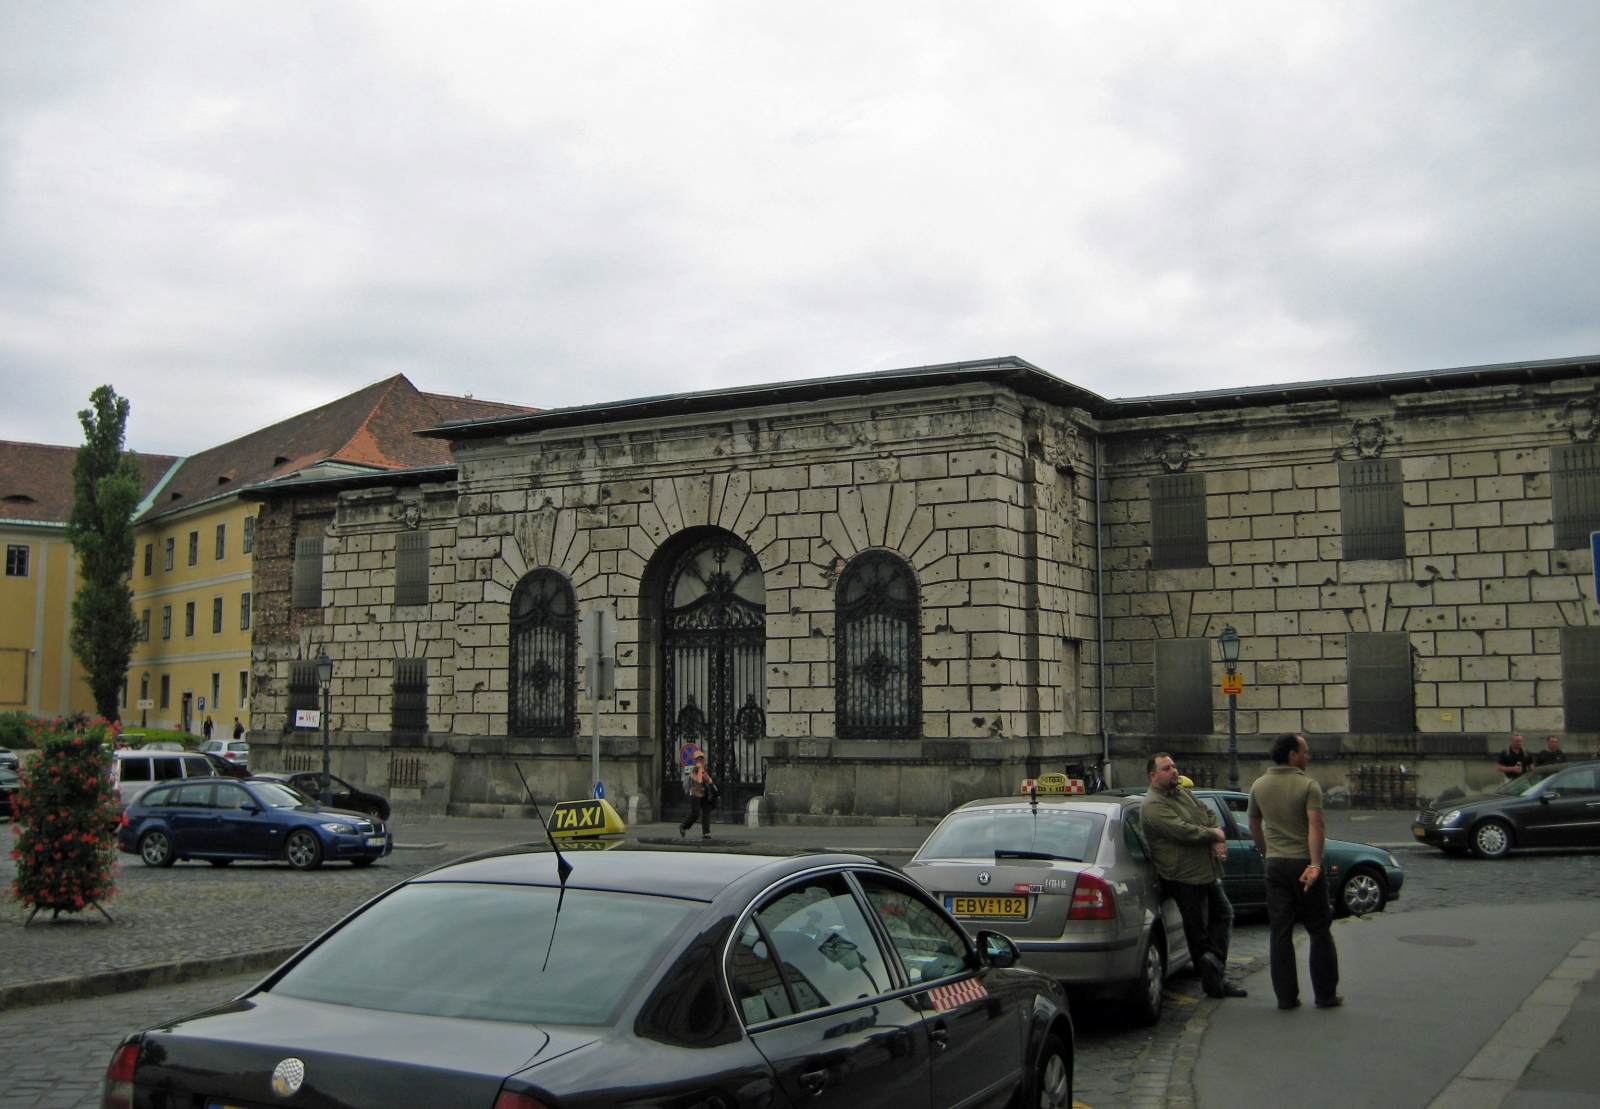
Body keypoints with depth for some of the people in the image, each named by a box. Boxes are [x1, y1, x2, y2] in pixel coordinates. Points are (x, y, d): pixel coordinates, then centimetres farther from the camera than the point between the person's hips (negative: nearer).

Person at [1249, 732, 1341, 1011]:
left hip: (1276, 864, 4)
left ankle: (1286, 996, 7)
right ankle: (1325, 994, 11)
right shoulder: (1308, 786, -10)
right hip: (1304, 863, -4)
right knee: (1319, 931, 7)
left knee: (1279, 932, 6)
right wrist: (1315, 865, -25)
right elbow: (1316, 827, -22)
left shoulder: (1259, 786, 7)